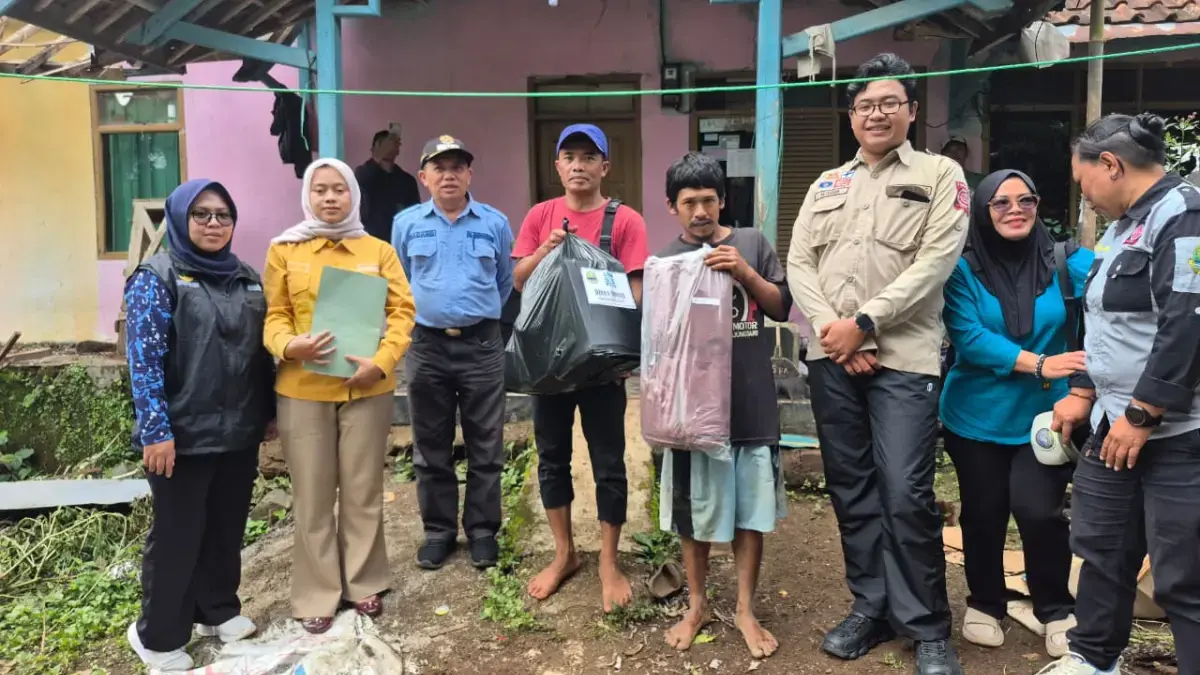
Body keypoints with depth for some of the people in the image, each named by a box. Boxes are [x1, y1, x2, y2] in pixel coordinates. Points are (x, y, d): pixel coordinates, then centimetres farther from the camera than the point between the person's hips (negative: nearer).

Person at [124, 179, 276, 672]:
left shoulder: (247, 279, 10)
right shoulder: (157, 277, -7)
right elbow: (144, 360, -14)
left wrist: (269, 411, 14)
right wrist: (155, 430, -19)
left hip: (240, 431, 6)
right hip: (184, 435, -5)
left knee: (228, 527, 15)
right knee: (177, 534, 5)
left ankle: (219, 610, 34)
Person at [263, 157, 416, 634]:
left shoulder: (379, 251, 5)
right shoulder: (284, 251, 4)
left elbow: (402, 311, 1)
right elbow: (273, 315, 3)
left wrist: (382, 360, -14)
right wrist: (289, 346, -18)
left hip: (368, 388, 1)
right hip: (303, 390, 0)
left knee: (363, 491, 10)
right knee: (313, 496, 7)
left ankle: (364, 584, 26)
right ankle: (318, 594, 20)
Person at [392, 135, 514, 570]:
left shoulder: (495, 223, 1)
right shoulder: (406, 224, 3)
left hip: (482, 345, -1)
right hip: (427, 346, 1)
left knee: (485, 447, 6)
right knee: (431, 448, 10)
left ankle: (483, 530, 19)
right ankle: (438, 530, 23)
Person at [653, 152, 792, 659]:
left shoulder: (751, 244, 2)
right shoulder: (665, 262, 2)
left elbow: (782, 307, 1)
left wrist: (745, 272, -14)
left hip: (752, 402, 1)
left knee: (751, 511, 9)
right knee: (695, 511, 11)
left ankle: (745, 609, 26)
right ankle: (696, 605, 30)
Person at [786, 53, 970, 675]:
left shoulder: (940, 175, 6)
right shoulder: (826, 185, 17)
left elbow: (935, 262, -7)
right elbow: (799, 264, 8)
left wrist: (864, 323, -13)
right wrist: (832, 329, -7)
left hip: (903, 358, -4)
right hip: (830, 357, 4)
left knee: (905, 494, -7)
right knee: (850, 488, 9)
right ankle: (871, 607, 24)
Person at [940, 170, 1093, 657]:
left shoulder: (1066, 263, -3)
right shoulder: (963, 270, -7)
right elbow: (968, 338, -16)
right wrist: (1040, 364, -25)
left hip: (1044, 416, 0)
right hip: (977, 416, 0)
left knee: (1039, 511, -9)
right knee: (983, 514, 10)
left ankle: (1057, 610, 17)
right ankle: (984, 604, 33)